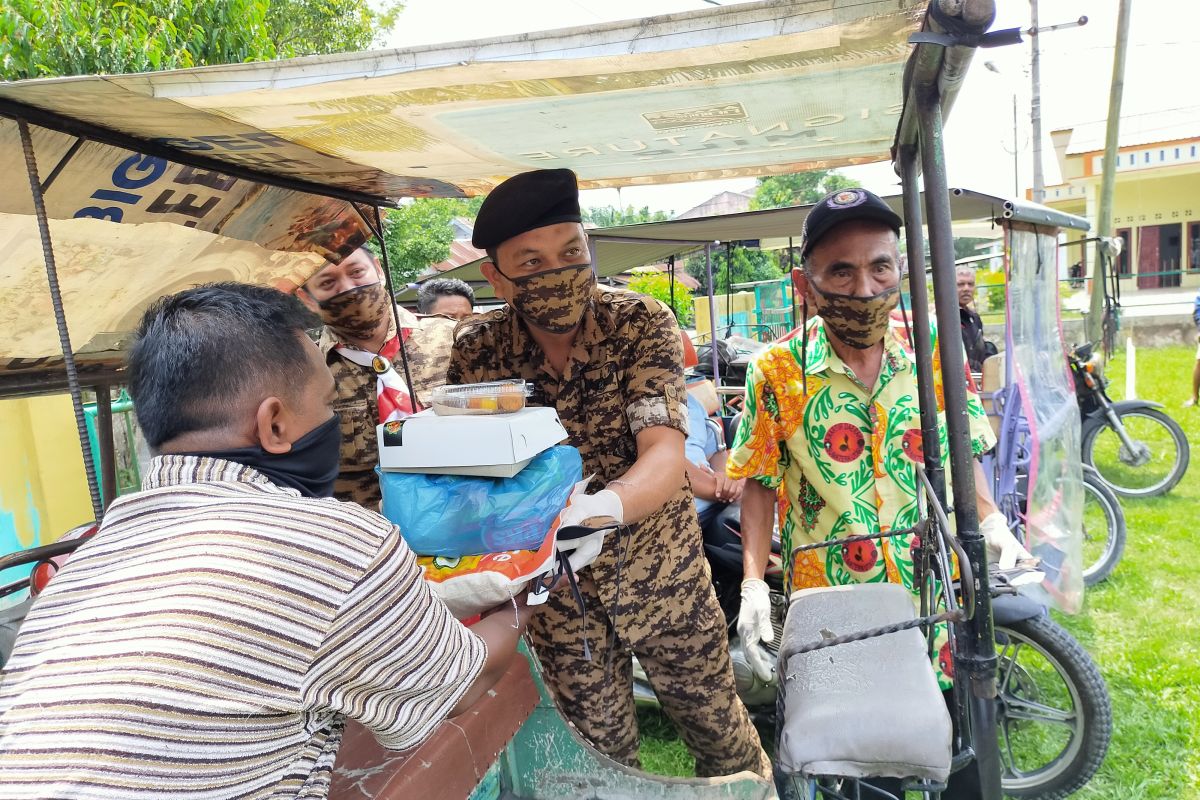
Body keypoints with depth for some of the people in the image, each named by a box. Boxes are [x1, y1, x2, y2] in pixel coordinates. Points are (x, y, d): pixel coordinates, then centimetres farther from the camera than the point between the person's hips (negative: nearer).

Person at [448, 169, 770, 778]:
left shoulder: (643, 324, -17)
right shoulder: (475, 352, -12)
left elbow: (666, 456, -29)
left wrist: (600, 509, -49)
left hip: (663, 578, 0)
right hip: (558, 596, 1)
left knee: (717, 726, 19)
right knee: (601, 757, 18)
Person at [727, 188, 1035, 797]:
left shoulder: (936, 352, -2)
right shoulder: (776, 372, -8)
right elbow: (760, 484, -1)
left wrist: (990, 519, -7)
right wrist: (753, 585, -10)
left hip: (937, 605, 2)